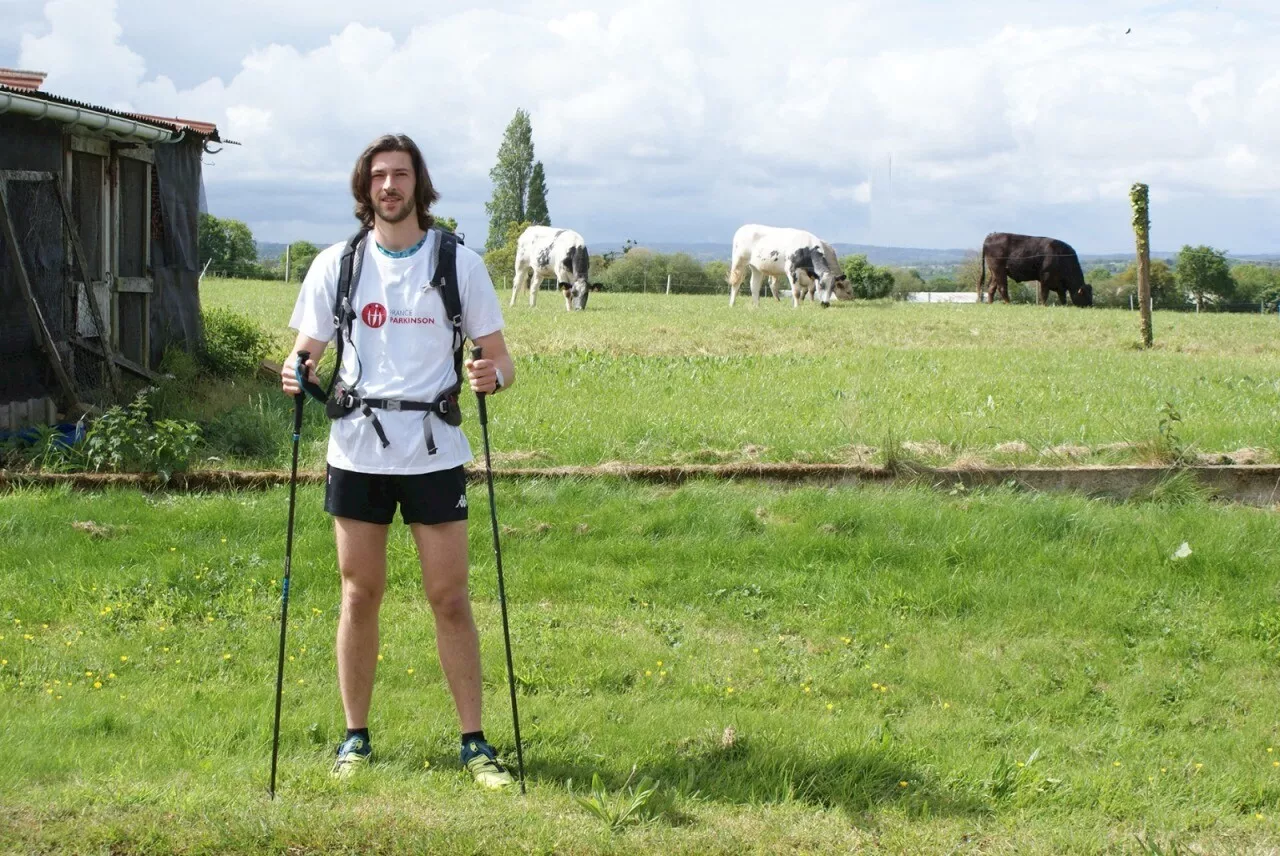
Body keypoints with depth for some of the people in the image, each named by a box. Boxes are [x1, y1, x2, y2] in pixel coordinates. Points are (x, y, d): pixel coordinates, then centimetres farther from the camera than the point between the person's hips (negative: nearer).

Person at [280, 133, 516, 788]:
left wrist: (492, 376, -18)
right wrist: (296, 373, -12)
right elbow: (308, 351, 11)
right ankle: (356, 738, 16)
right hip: (357, 449, 1)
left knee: (449, 597, 0)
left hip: (434, 450, -1)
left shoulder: (458, 262, 3)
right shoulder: (336, 265, 6)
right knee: (360, 594, 5)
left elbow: (499, 358, 5)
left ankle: (474, 741, 7)